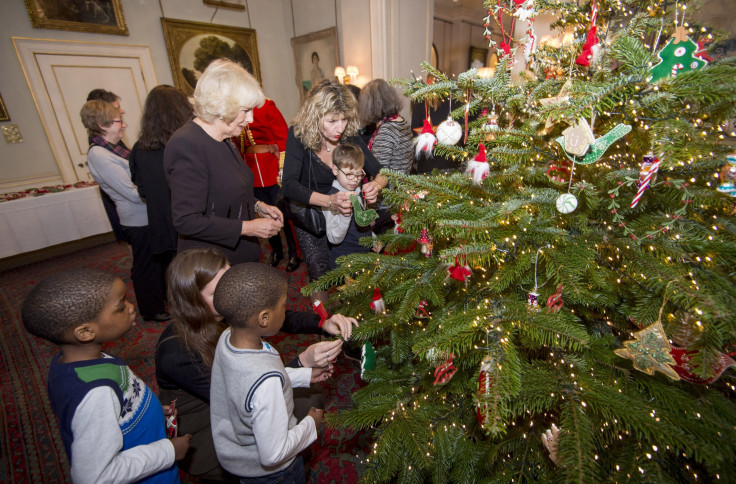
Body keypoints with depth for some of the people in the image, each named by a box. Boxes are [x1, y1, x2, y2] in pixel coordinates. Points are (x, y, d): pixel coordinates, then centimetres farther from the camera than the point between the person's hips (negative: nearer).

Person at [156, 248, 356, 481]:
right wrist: (302, 363, -38)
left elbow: (281, 318, -10)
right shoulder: (177, 354, -33)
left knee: (307, 402, -8)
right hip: (195, 437, -5)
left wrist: (324, 323, -29)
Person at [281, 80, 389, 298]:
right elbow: (289, 186, -28)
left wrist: (377, 184, -32)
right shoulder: (298, 135, -18)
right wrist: (328, 201, -44)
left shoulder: (349, 135, -10)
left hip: (345, 213, 3)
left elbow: (380, 171, -7)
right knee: (321, 276, -11)